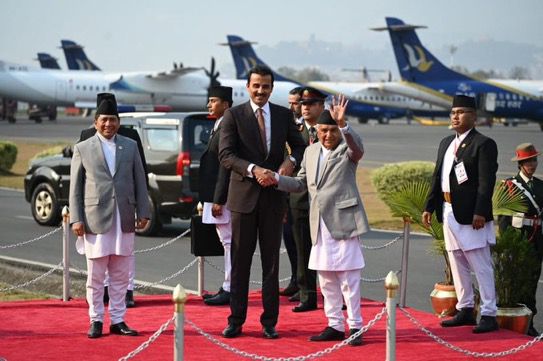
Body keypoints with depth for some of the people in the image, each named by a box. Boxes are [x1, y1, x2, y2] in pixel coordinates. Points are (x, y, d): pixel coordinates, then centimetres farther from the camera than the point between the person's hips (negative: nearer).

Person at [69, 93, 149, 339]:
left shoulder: (130, 146, 12)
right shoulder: (82, 149, 5)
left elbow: (139, 182, 11)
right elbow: (75, 187, 3)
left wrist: (143, 213, 4)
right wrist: (76, 219, -4)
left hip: (124, 220, 2)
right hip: (95, 220, -2)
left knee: (120, 276, 6)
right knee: (96, 276, 2)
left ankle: (118, 321, 13)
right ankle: (96, 321, 9)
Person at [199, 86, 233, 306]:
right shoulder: (218, 127, 16)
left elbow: (225, 166, -20)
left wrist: (218, 200, -21)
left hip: (223, 197, -10)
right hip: (217, 196, 10)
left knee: (229, 242, -6)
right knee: (228, 243, 13)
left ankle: (229, 290, -3)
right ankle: (228, 288, 18)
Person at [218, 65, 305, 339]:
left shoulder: (284, 115, 6)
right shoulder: (233, 115, -2)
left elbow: (299, 145, 12)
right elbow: (225, 154, -10)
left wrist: (291, 160, -11)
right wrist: (253, 169, -24)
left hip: (274, 196, 2)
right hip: (244, 194, -2)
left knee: (271, 260, 6)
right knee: (240, 260, 4)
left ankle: (270, 321, 12)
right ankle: (236, 320, 11)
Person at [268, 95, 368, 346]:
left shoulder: (347, 150, -4)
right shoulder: (311, 151, 15)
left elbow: (358, 148, -29)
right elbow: (301, 184, 20)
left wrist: (343, 124, -43)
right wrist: (277, 179, 5)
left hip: (343, 221, -6)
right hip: (320, 226, 7)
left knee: (348, 277, -4)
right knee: (326, 278, 11)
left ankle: (355, 327, 3)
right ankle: (335, 325, 19)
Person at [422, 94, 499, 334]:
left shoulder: (483, 144, -9)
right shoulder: (446, 143, 16)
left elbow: (486, 181, -15)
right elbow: (437, 177, 18)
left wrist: (480, 212, -22)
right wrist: (429, 206, 11)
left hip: (470, 215, -8)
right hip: (449, 213, 8)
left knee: (481, 266, -4)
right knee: (457, 265, 13)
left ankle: (489, 314, -1)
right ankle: (465, 310, 22)